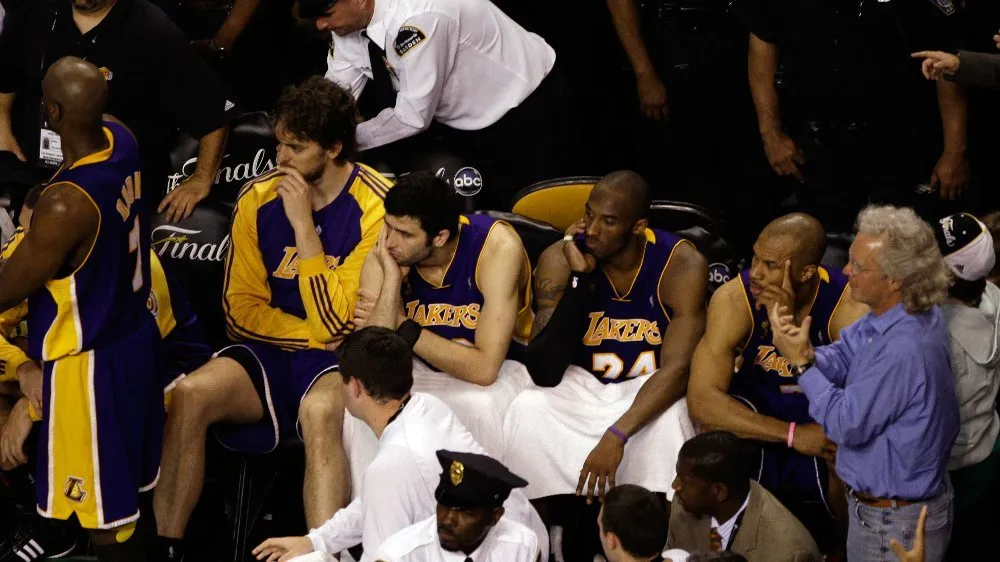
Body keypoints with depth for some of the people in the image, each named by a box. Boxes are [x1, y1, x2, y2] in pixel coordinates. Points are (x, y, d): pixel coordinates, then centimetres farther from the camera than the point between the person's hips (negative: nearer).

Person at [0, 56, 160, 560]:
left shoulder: (65, 205, -34)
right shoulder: (120, 141, -10)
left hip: (90, 361, -9)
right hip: (135, 335, 9)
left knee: (106, 509, 9)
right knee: (129, 486, 26)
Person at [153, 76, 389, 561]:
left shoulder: (375, 208, -15)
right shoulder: (260, 198, 0)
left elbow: (337, 325, -18)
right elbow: (242, 308, 6)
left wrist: (303, 225, -21)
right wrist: (314, 335, -9)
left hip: (342, 362, -4)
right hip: (272, 355, 4)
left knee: (319, 410, -38)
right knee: (190, 394, -24)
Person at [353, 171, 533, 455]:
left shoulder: (497, 247, -25)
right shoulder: (381, 262, -14)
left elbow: (483, 368, -29)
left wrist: (404, 329, -22)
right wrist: (392, 279, -29)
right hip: (425, 369, 3)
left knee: (479, 406, -36)